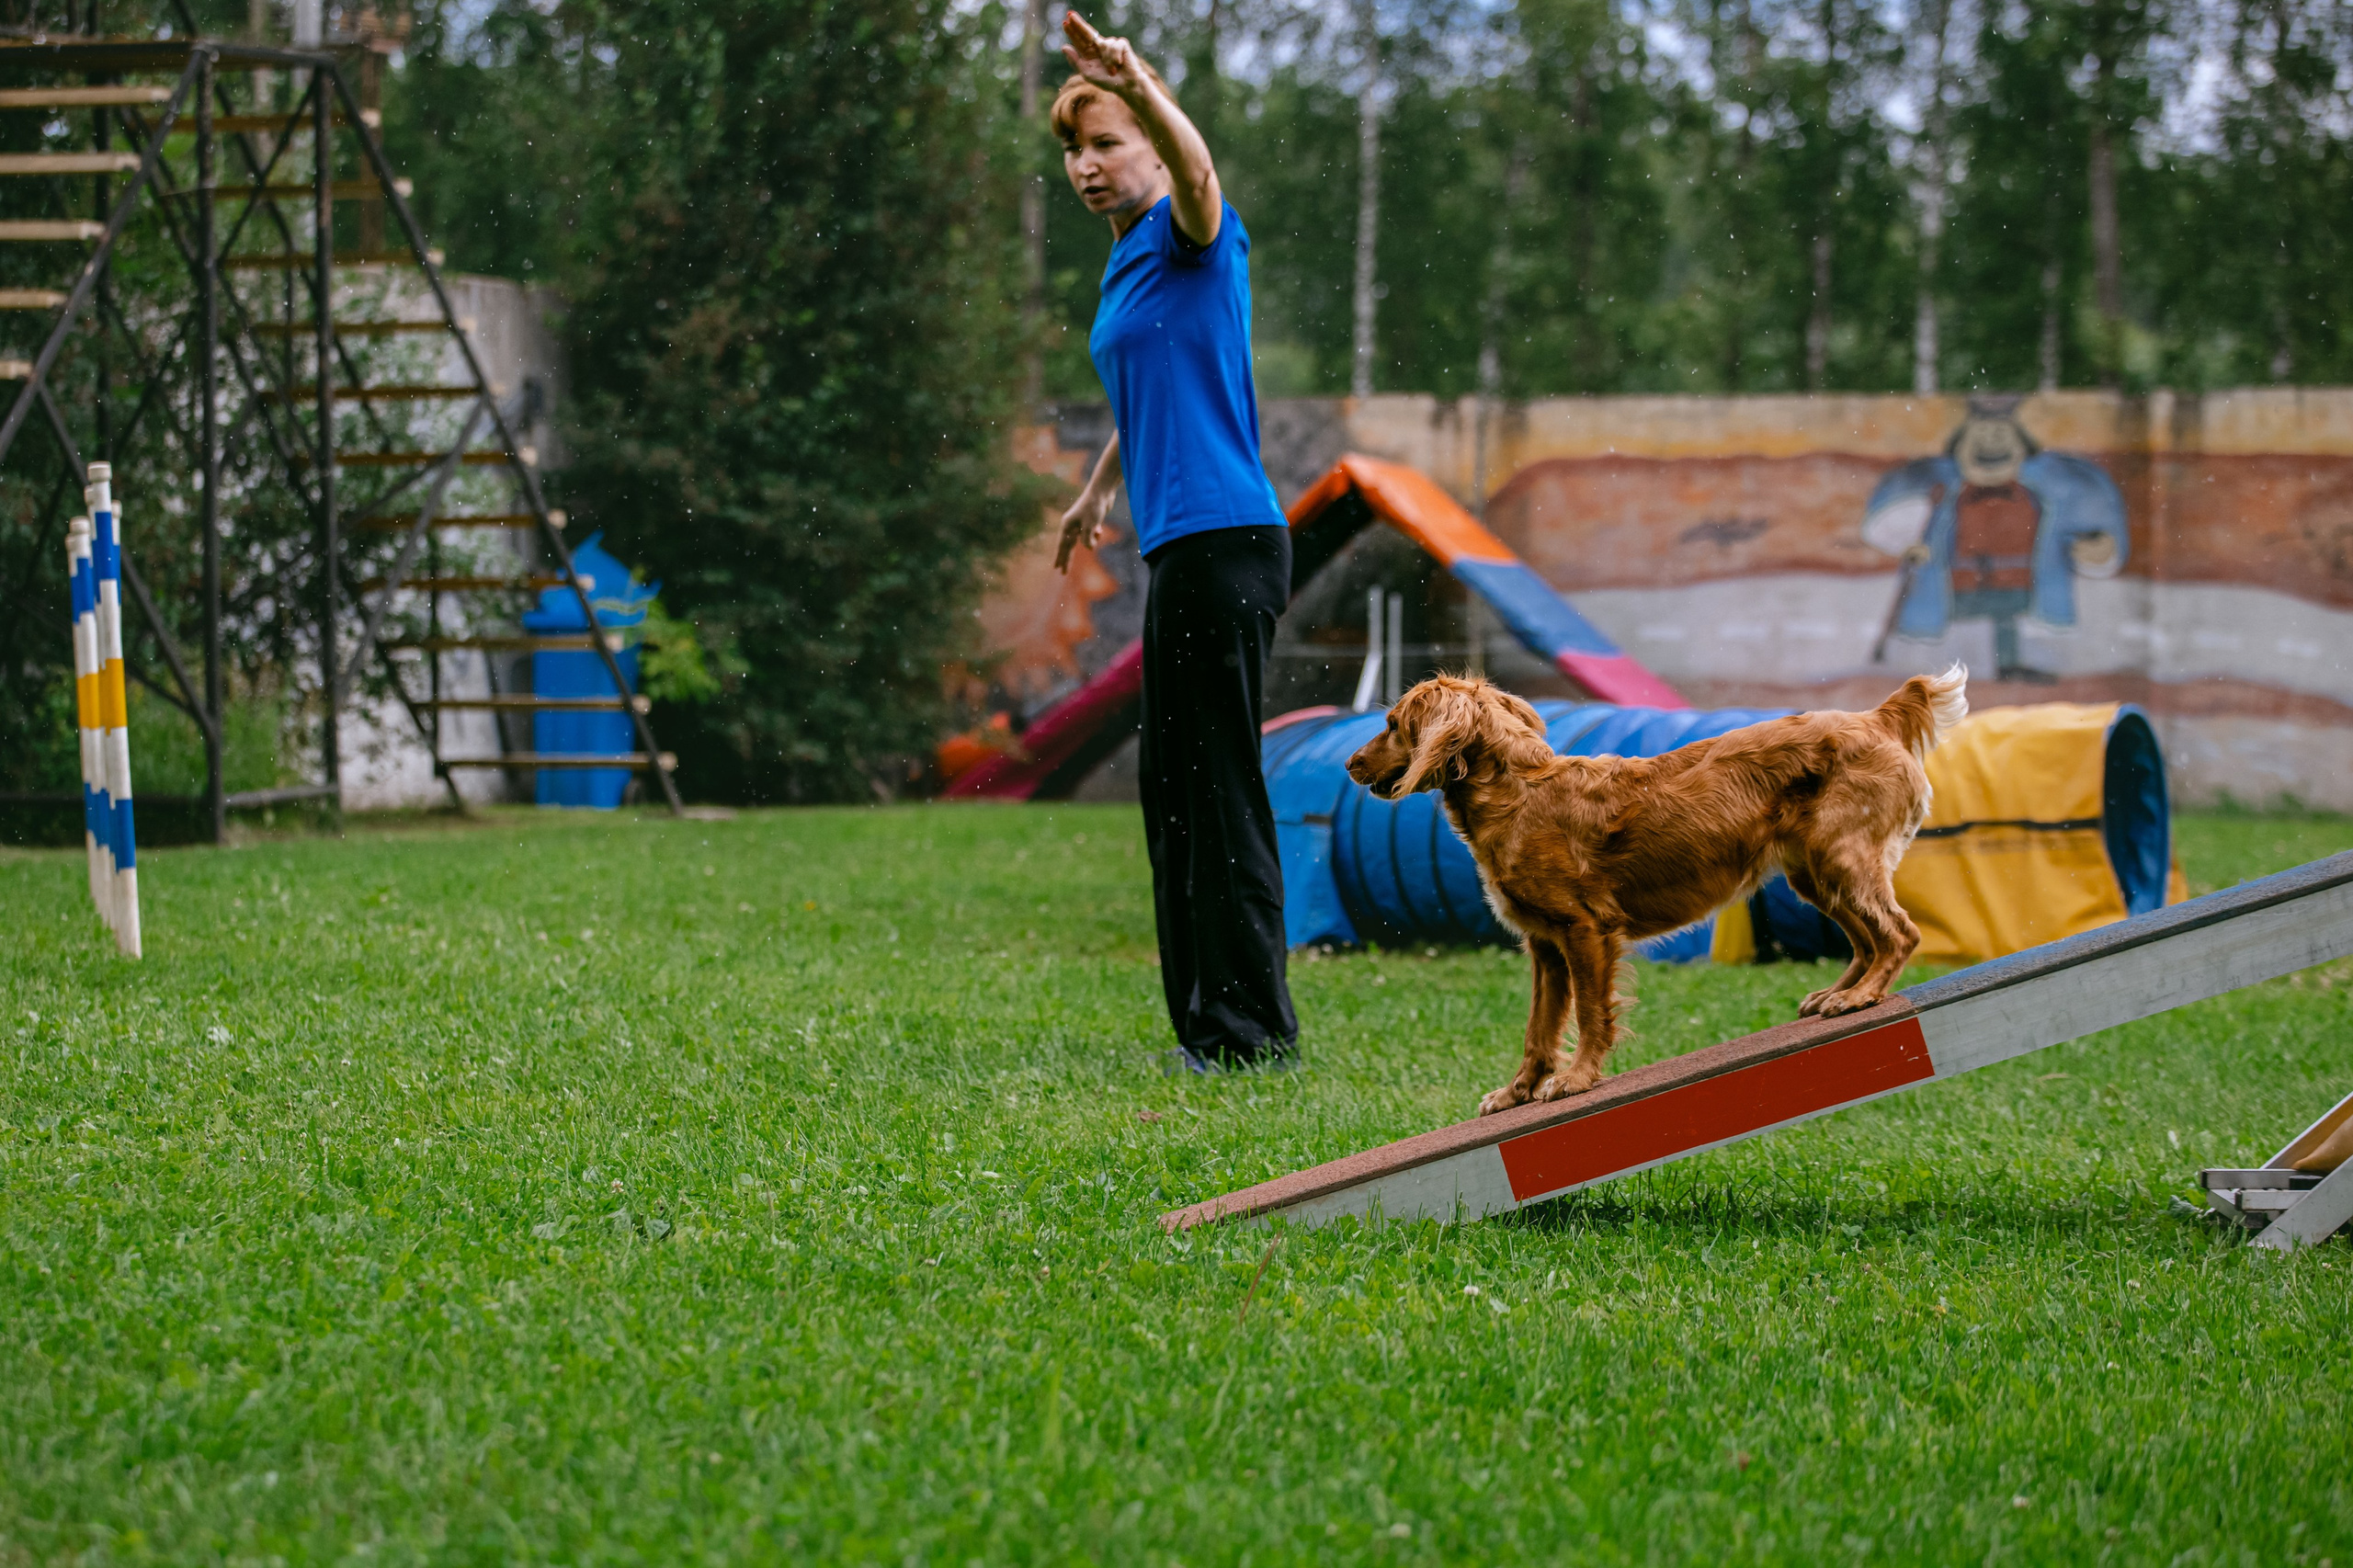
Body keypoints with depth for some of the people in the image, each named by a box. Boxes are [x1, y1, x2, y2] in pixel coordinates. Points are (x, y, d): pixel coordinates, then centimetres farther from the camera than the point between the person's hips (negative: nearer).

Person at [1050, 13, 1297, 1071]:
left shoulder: (1190, 234, -8)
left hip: (1223, 538, -10)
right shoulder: (1128, 261, 20)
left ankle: (1250, 1031, -7)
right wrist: (1097, 493, 51)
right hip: (1182, 546, 10)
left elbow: (1195, 168, -34)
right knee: (1172, 783, 12)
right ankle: (1206, 1023, 18)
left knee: (1218, 786, -9)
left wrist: (1137, 85, -53)